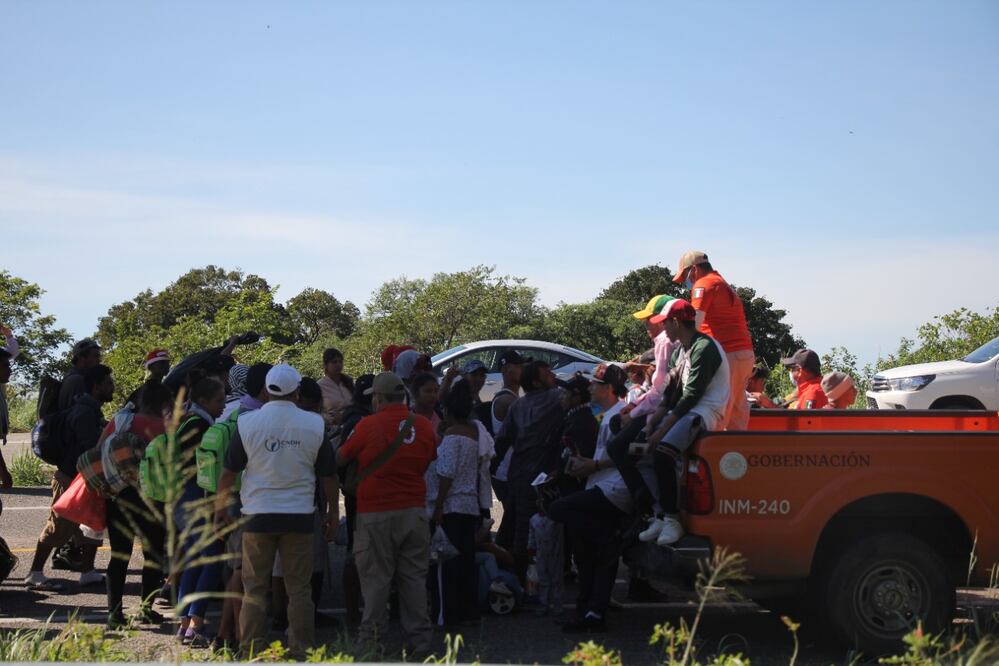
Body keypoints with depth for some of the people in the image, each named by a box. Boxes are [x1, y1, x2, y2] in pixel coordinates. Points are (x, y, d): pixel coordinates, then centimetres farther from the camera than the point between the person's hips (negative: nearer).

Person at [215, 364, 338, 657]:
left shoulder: (247, 423, -4)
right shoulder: (314, 424, -1)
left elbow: (229, 471, 2)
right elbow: (328, 474, 5)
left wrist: (220, 508, 14)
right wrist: (333, 513, 16)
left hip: (258, 514, 0)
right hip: (299, 515, 1)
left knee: (254, 589, 6)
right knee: (299, 589, 6)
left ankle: (251, 652, 7)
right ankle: (301, 651, 7)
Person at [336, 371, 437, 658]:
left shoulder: (368, 425, -8)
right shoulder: (424, 425, 3)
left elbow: (340, 459, 4)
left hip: (376, 513, -3)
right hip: (414, 510, 4)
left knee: (376, 580, 3)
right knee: (414, 578, 8)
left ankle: (373, 641, 7)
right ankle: (419, 639, 9)